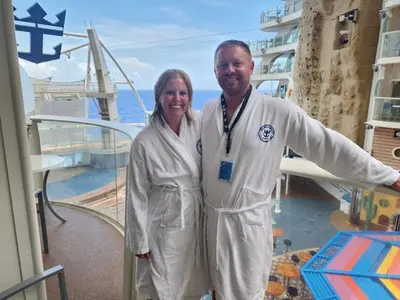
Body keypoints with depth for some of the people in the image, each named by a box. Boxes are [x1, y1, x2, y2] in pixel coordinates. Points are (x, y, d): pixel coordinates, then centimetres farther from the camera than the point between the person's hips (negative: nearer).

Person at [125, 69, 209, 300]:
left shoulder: (199, 128, -6)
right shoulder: (144, 141, -15)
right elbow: (137, 196, -9)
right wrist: (140, 242, -4)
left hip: (196, 221, 4)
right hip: (163, 225, -3)